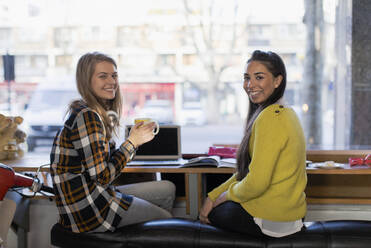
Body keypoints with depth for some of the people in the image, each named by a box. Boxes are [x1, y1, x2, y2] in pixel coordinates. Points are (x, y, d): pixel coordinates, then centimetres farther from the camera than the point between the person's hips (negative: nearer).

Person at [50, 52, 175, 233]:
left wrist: (136, 140, 2)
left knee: (168, 189, 17)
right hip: (88, 210, -9)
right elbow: (102, 176, -22)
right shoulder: (86, 116, -20)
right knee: (165, 218, 8)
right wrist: (132, 142, -12)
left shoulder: (98, 113, 10)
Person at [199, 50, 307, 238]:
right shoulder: (285, 113, 10)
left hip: (270, 218, -9)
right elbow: (246, 171, 13)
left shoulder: (269, 118, -22)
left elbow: (257, 182, -24)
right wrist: (212, 196, 9)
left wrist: (225, 196, -5)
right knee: (212, 203, 26)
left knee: (212, 213, 16)